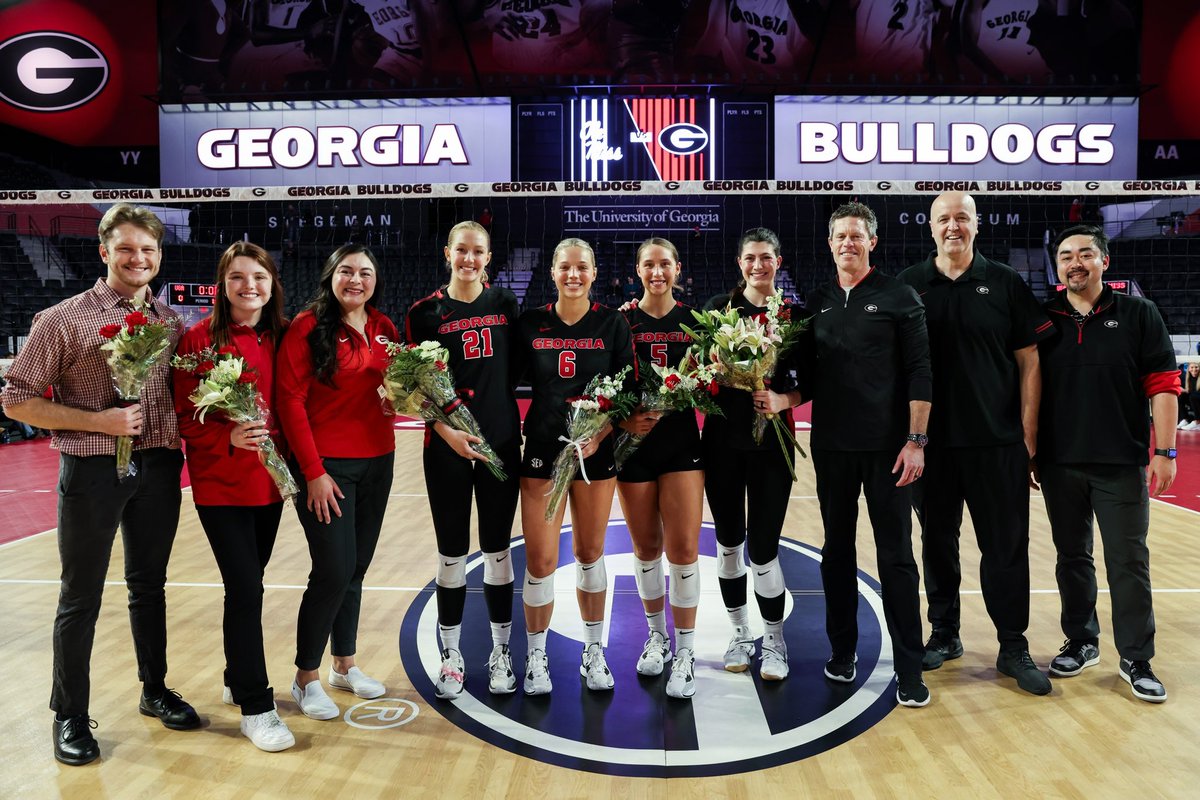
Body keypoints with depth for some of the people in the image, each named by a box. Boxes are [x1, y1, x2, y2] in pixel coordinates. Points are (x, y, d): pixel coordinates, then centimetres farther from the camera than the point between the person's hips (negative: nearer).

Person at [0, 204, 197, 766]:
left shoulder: (169, 320, 7)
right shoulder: (65, 319, -7)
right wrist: (97, 420, -17)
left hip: (159, 469, 4)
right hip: (93, 471, -4)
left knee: (150, 586, 17)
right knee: (81, 599, 6)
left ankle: (155, 691, 33)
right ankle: (70, 716, 22)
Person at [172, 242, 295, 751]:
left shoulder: (281, 338, 4)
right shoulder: (200, 339, -9)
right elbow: (185, 417, -9)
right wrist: (229, 437, -24)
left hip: (269, 480, 5)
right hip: (221, 483, -4)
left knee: (248, 584, 15)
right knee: (245, 589, -5)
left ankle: (239, 680, 34)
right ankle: (255, 708, 8)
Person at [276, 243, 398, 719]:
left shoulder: (385, 329, 7)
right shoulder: (308, 327, -9)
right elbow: (290, 400, -12)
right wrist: (313, 471, -14)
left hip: (377, 462, 6)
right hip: (326, 466, -5)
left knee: (356, 569, 14)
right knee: (333, 572, -5)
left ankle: (344, 665, 30)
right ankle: (306, 679, 14)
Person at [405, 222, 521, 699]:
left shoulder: (504, 303, 6)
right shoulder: (426, 312, -1)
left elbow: (517, 366, 11)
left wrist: (514, 423, -1)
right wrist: (446, 431, -15)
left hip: (502, 441, 2)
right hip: (448, 448, -1)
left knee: (497, 550, 9)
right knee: (452, 553, 6)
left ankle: (501, 652, 23)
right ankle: (451, 655, 22)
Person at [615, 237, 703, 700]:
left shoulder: (694, 320, 4)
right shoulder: (621, 321, 2)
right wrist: (623, 419, -17)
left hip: (682, 442, 0)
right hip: (634, 444, 0)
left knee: (684, 548, -5)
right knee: (646, 547, 11)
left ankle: (685, 653, 9)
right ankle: (657, 636, 31)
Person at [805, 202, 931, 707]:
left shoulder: (899, 298, -2)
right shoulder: (817, 301, 9)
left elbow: (919, 373, -5)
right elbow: (809, 374, 11)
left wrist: (915, 440, -11)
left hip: (887, 447, -3)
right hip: (831, 447, 4)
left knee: (895, 556, 1)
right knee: (837, 550, 11)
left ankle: (909, 668, 11)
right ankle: (842, 650, 25)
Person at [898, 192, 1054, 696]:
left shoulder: (1005, 283, 3)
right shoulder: (909, 286, 4)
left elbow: (1028, 361, 2)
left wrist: (1028, 434, -3)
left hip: (998, 441, -1)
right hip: (931, 441, 1)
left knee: (1006, 546, 4)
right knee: (937, 541, 11)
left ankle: (1014, 647, 17)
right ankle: (944, 634, 26)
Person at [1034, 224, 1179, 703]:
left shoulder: (1139, 315, 1)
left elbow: (1163, 386, -2)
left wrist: (1164, 452, -8)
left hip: (1122, 465, -2)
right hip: (1059, 465, 2)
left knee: (1129, 562, 3)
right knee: (1072, 557, 12)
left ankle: (1136, 659, 15)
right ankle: (1081, 643, 26)